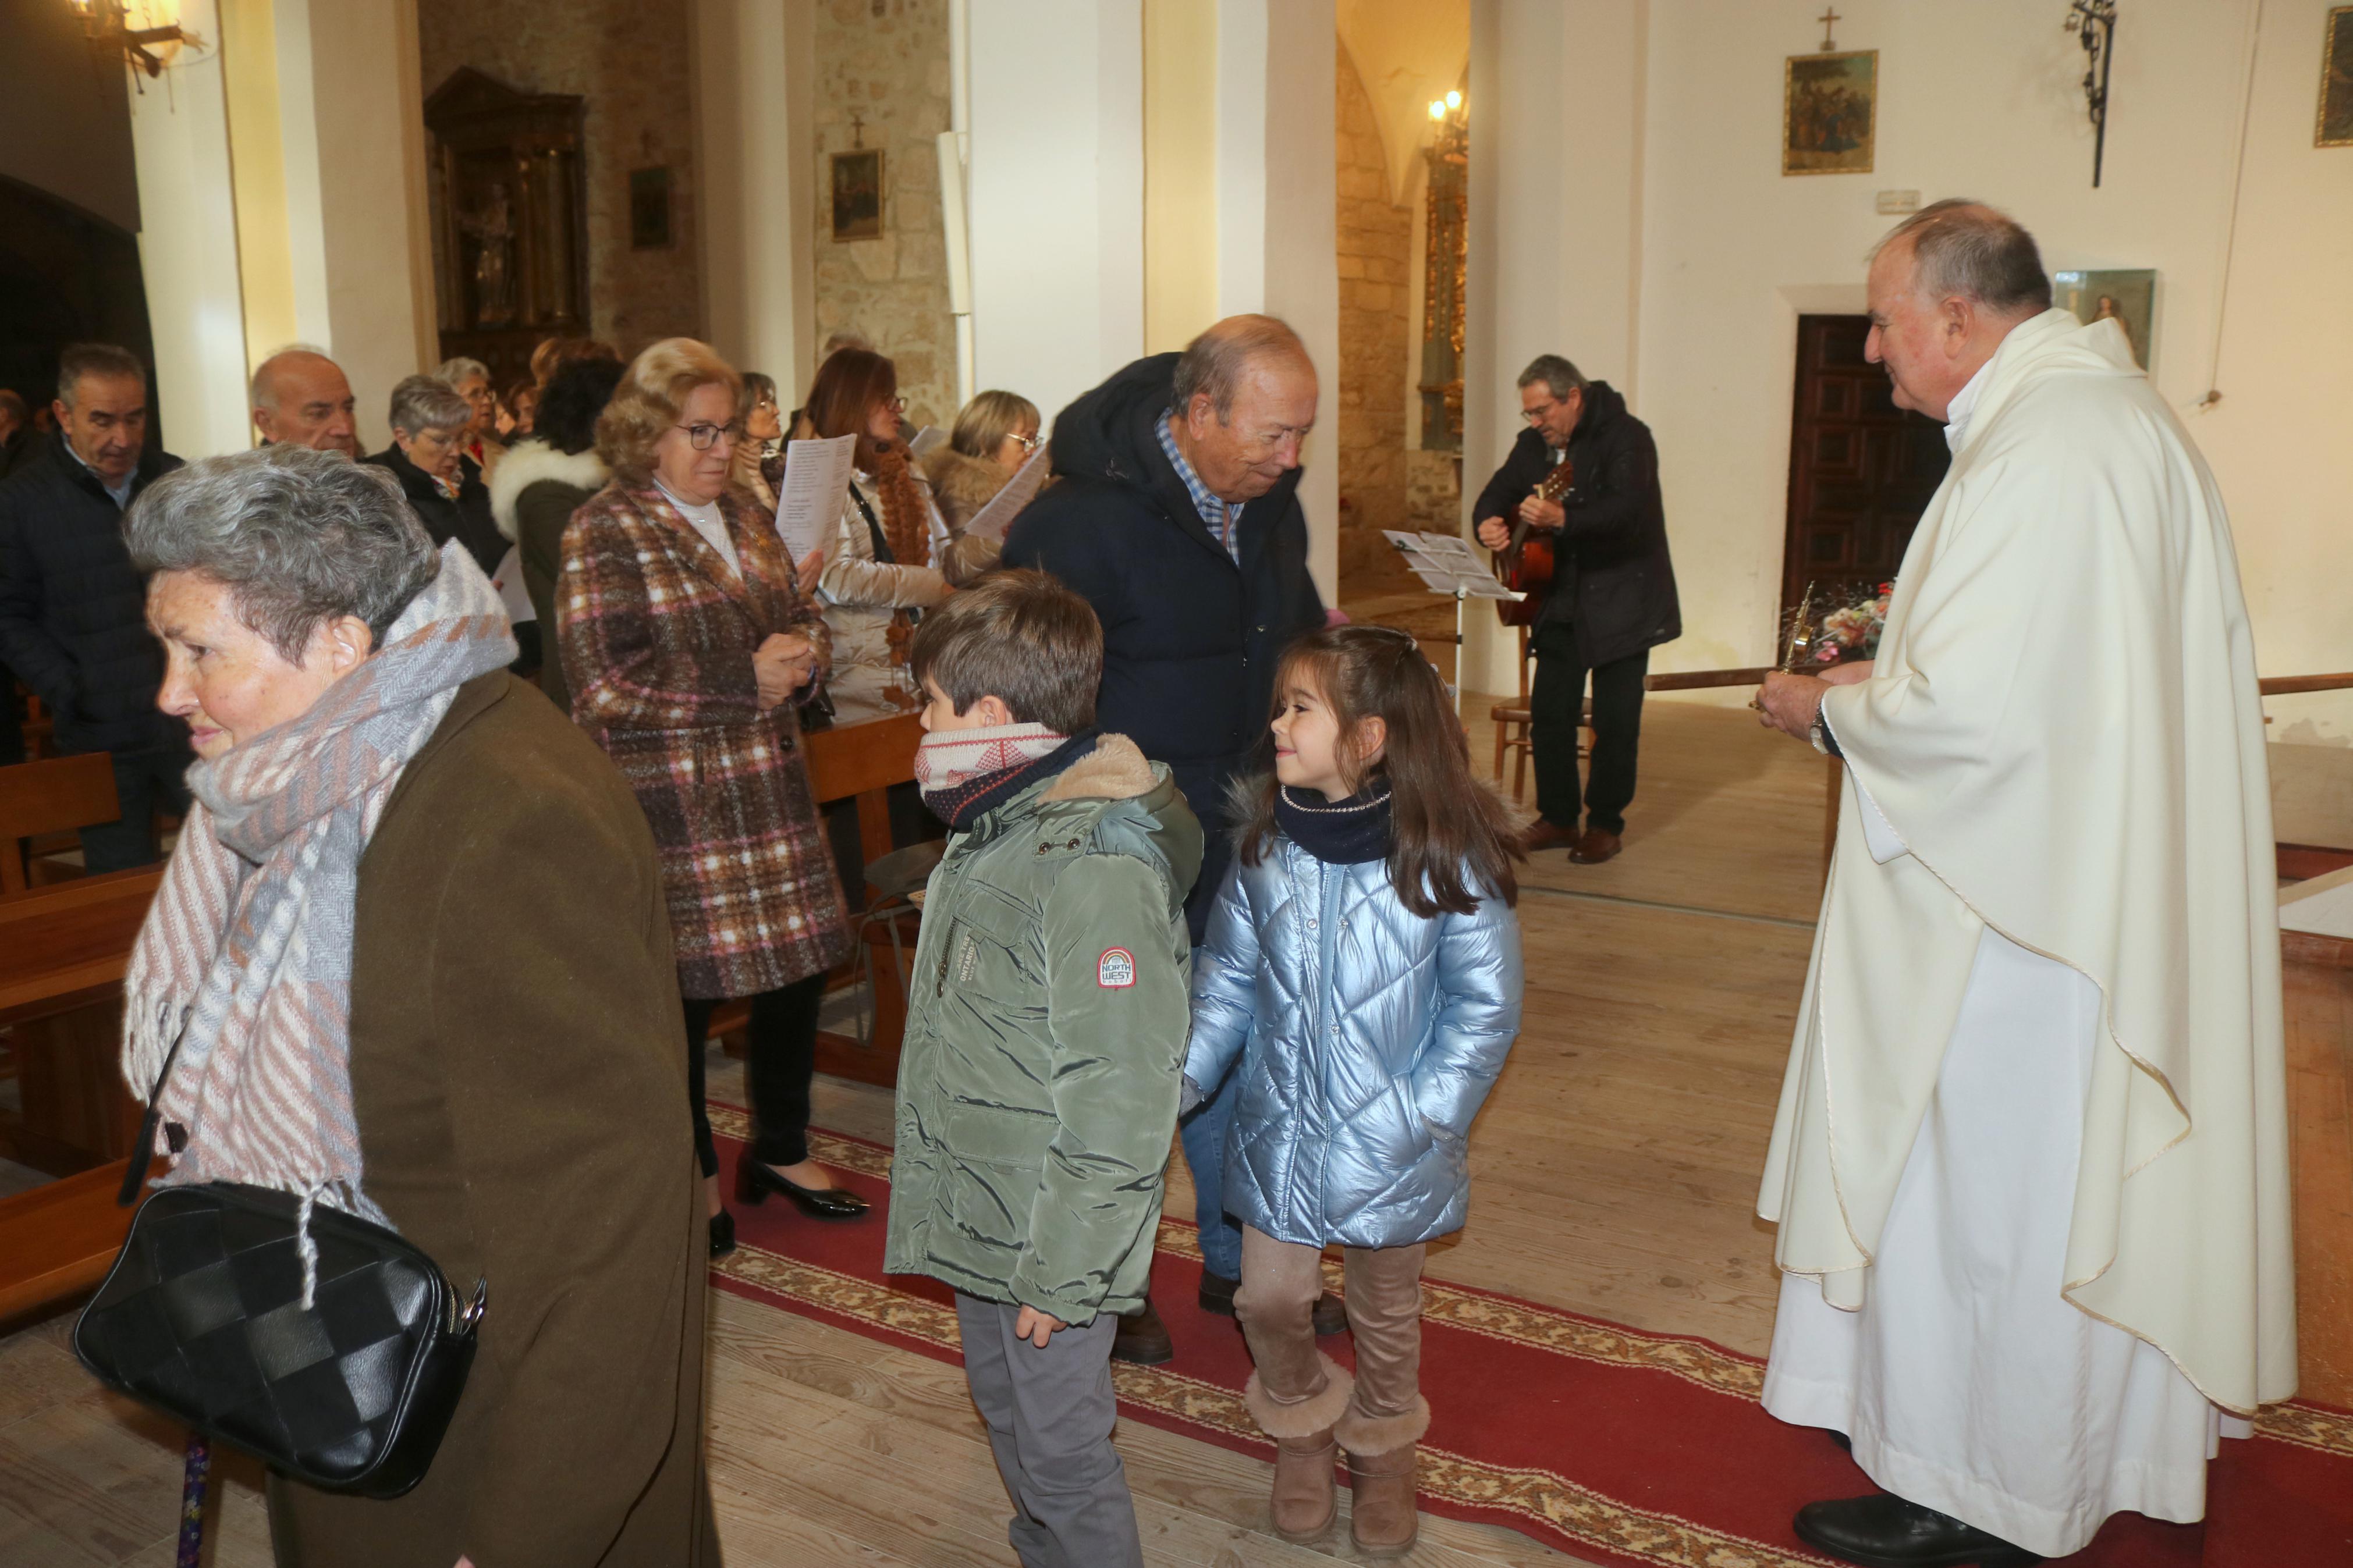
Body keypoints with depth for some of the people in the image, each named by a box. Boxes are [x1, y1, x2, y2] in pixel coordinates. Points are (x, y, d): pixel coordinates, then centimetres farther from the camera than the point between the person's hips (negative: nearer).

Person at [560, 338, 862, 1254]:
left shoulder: (746, 521, 13)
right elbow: (607, 688, -18)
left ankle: (780, 1150, 32)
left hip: (771, 795, 7)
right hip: (670, 807, -7)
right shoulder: (604, 534, -10)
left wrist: (801, 655, -5)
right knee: (682, 988, 4)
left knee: (799, 969, 12)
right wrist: (744, 679, -18)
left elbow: (803, 618, 19)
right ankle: (691, 1176, 24)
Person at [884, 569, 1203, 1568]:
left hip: (1048, 1242, -9)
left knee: (1060, 1451, 8)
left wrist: (1062, 1273, -21)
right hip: (978, 1223, 9)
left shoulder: (1095, 868, -27)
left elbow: (1119, 1103, -26)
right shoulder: (995, 829, 4)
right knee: (1006, 1419, 25)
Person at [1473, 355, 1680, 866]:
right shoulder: (1534, 444, 7)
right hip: (1561, 598, 7)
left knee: (1616, 718, 0)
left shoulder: (1626, 437, -16)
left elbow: (1627, 508, -30)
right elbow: (1499, 490, 9)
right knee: (1549, 710, 7)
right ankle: (1558, 817, 19)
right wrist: (1489, 523, -16)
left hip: (1622, 599, -6)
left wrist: (1562, 519, -46)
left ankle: (1606, 825, 12)